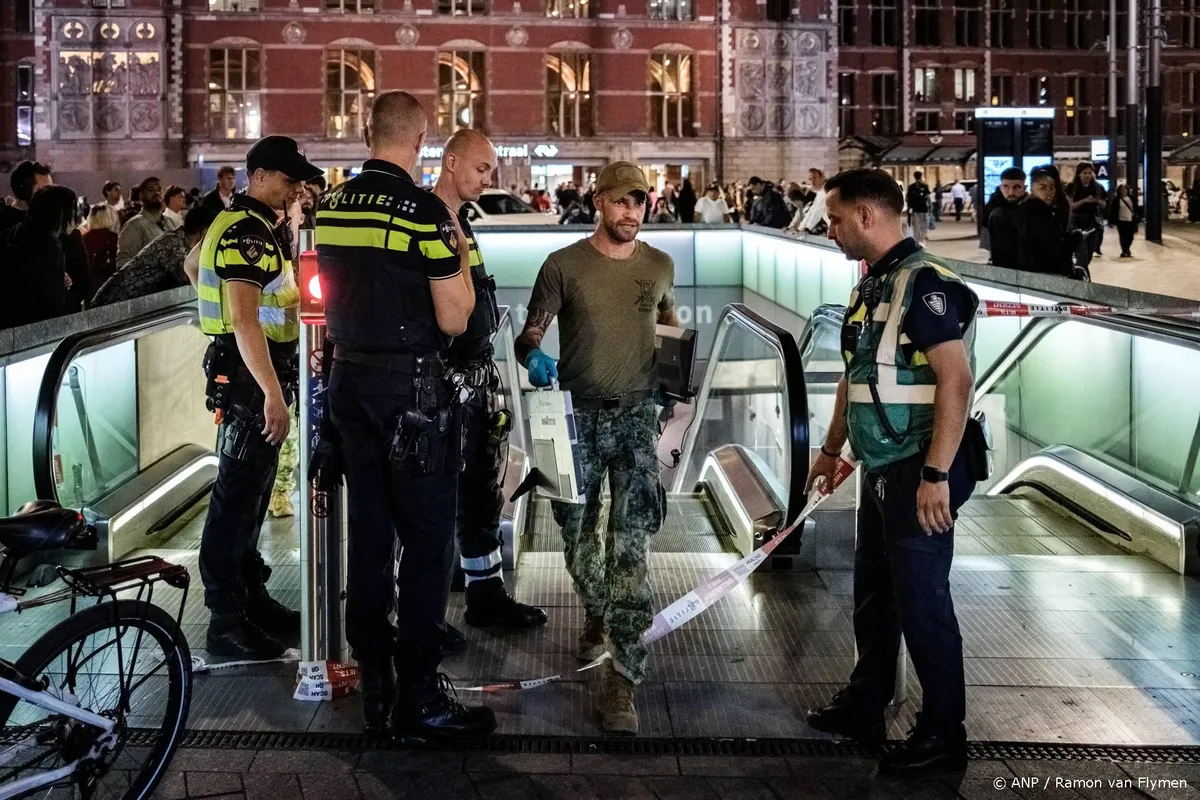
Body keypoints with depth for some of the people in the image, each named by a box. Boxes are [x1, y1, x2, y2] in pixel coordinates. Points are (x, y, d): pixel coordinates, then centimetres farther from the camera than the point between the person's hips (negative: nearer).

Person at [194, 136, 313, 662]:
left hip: (259, 372, 11)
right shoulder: (246, 232, -17)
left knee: (253, 492, 17)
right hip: (249, 379, -11)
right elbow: (245, 319, -27)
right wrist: (273, 394, -31)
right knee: (237, 496, -6)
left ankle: (251, 598, 29)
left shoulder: (260, 226, 16)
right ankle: (227, 623, 1)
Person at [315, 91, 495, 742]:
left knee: (369, 529, 12)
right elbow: (455, 320, -13)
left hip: (349, 381, 7)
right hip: (411, 387, -7)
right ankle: (418, 697, 4)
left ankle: (373, 684, 20)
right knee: (428, 535, 0)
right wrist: (462, 251, 2)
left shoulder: (329, 207, 7)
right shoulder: (425, 211, -14)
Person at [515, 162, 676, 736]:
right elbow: (530, 333, 1)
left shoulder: (659, 266, 9)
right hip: (578, 414, 0)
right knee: (577, 534, 12)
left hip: (637, 414, 0)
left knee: (630, 546, -10)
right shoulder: (564, 265, 1)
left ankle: (622, 679, -8)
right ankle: (597, 615, 44)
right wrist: (534, 355, -20)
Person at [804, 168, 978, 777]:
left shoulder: (925, 284, -17)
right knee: (873, 595, 19)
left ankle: (942, 737, 14)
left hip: (918, 475, -9)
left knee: (922, 604, 0)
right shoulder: (871, 287, 13)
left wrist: (936, 475, -26)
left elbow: (956, 381, -23)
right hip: (881, 471, 9)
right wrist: (831, 450, 26)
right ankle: (864, 707, 34)